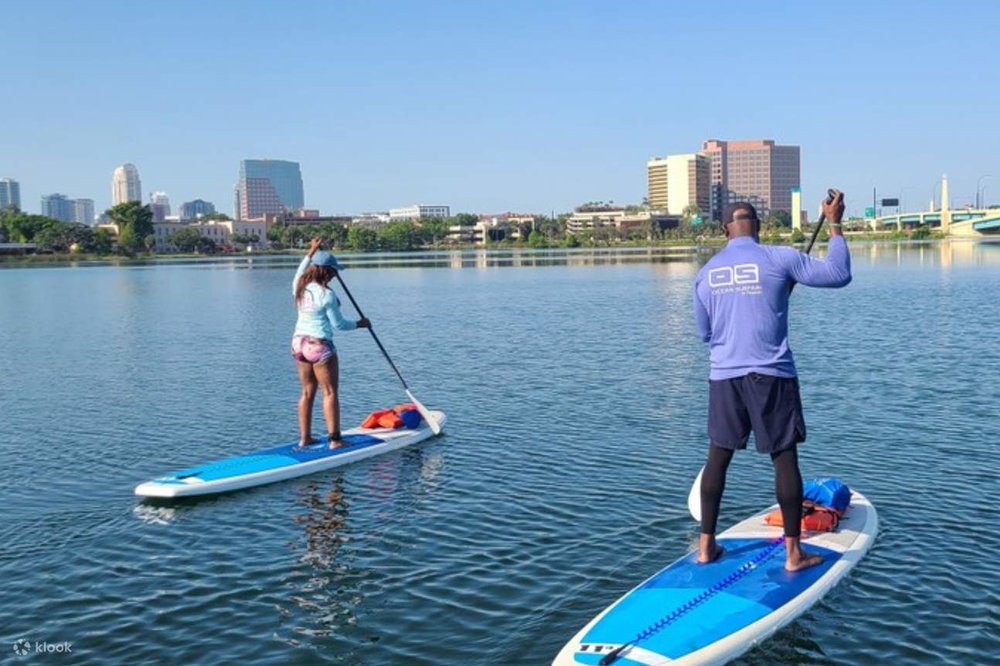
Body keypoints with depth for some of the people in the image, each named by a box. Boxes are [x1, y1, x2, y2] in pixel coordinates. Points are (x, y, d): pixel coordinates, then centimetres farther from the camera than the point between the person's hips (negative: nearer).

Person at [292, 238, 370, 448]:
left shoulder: (299, 287, 4)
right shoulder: (326, 294, -17)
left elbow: (300, 272, 29)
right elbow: (339, 324, -11)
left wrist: (311, 251, 35)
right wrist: (360, 324, 5)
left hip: (298, 343, 8)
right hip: (319, 346, -8)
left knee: (307, 392, 14)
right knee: (330, 393, -1)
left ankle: (305, 437, 18)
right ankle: (334, 439, 0)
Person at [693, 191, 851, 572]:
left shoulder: (706, 272, 7)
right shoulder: (779, 259, -5)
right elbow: (838, 274, 0)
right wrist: (834, 225, 9)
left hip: (724, 377, 3)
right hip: (771, 375, -3)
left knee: (718, 457, 12)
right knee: (785, 458, 5)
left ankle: (706, 545, 17)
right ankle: (794, 554, 10)